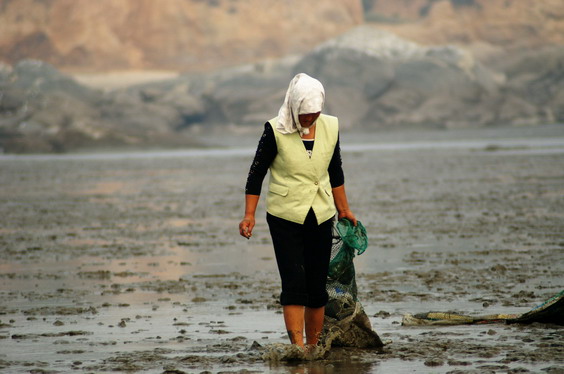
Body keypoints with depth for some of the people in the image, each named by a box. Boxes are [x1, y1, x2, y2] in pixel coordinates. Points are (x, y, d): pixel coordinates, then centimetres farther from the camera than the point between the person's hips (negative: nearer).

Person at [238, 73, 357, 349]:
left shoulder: (330, 127, 2)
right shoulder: (276, 131, -10)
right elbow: (256, 173, -4)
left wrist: (344, 210, 20)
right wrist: (249, 215, -9)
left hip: (320, 218, 4)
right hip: (285, 218, -4)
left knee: (317, 287, 5)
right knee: (294, 284, -14)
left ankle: (313, 347, 15)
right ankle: (298, 348, -19)